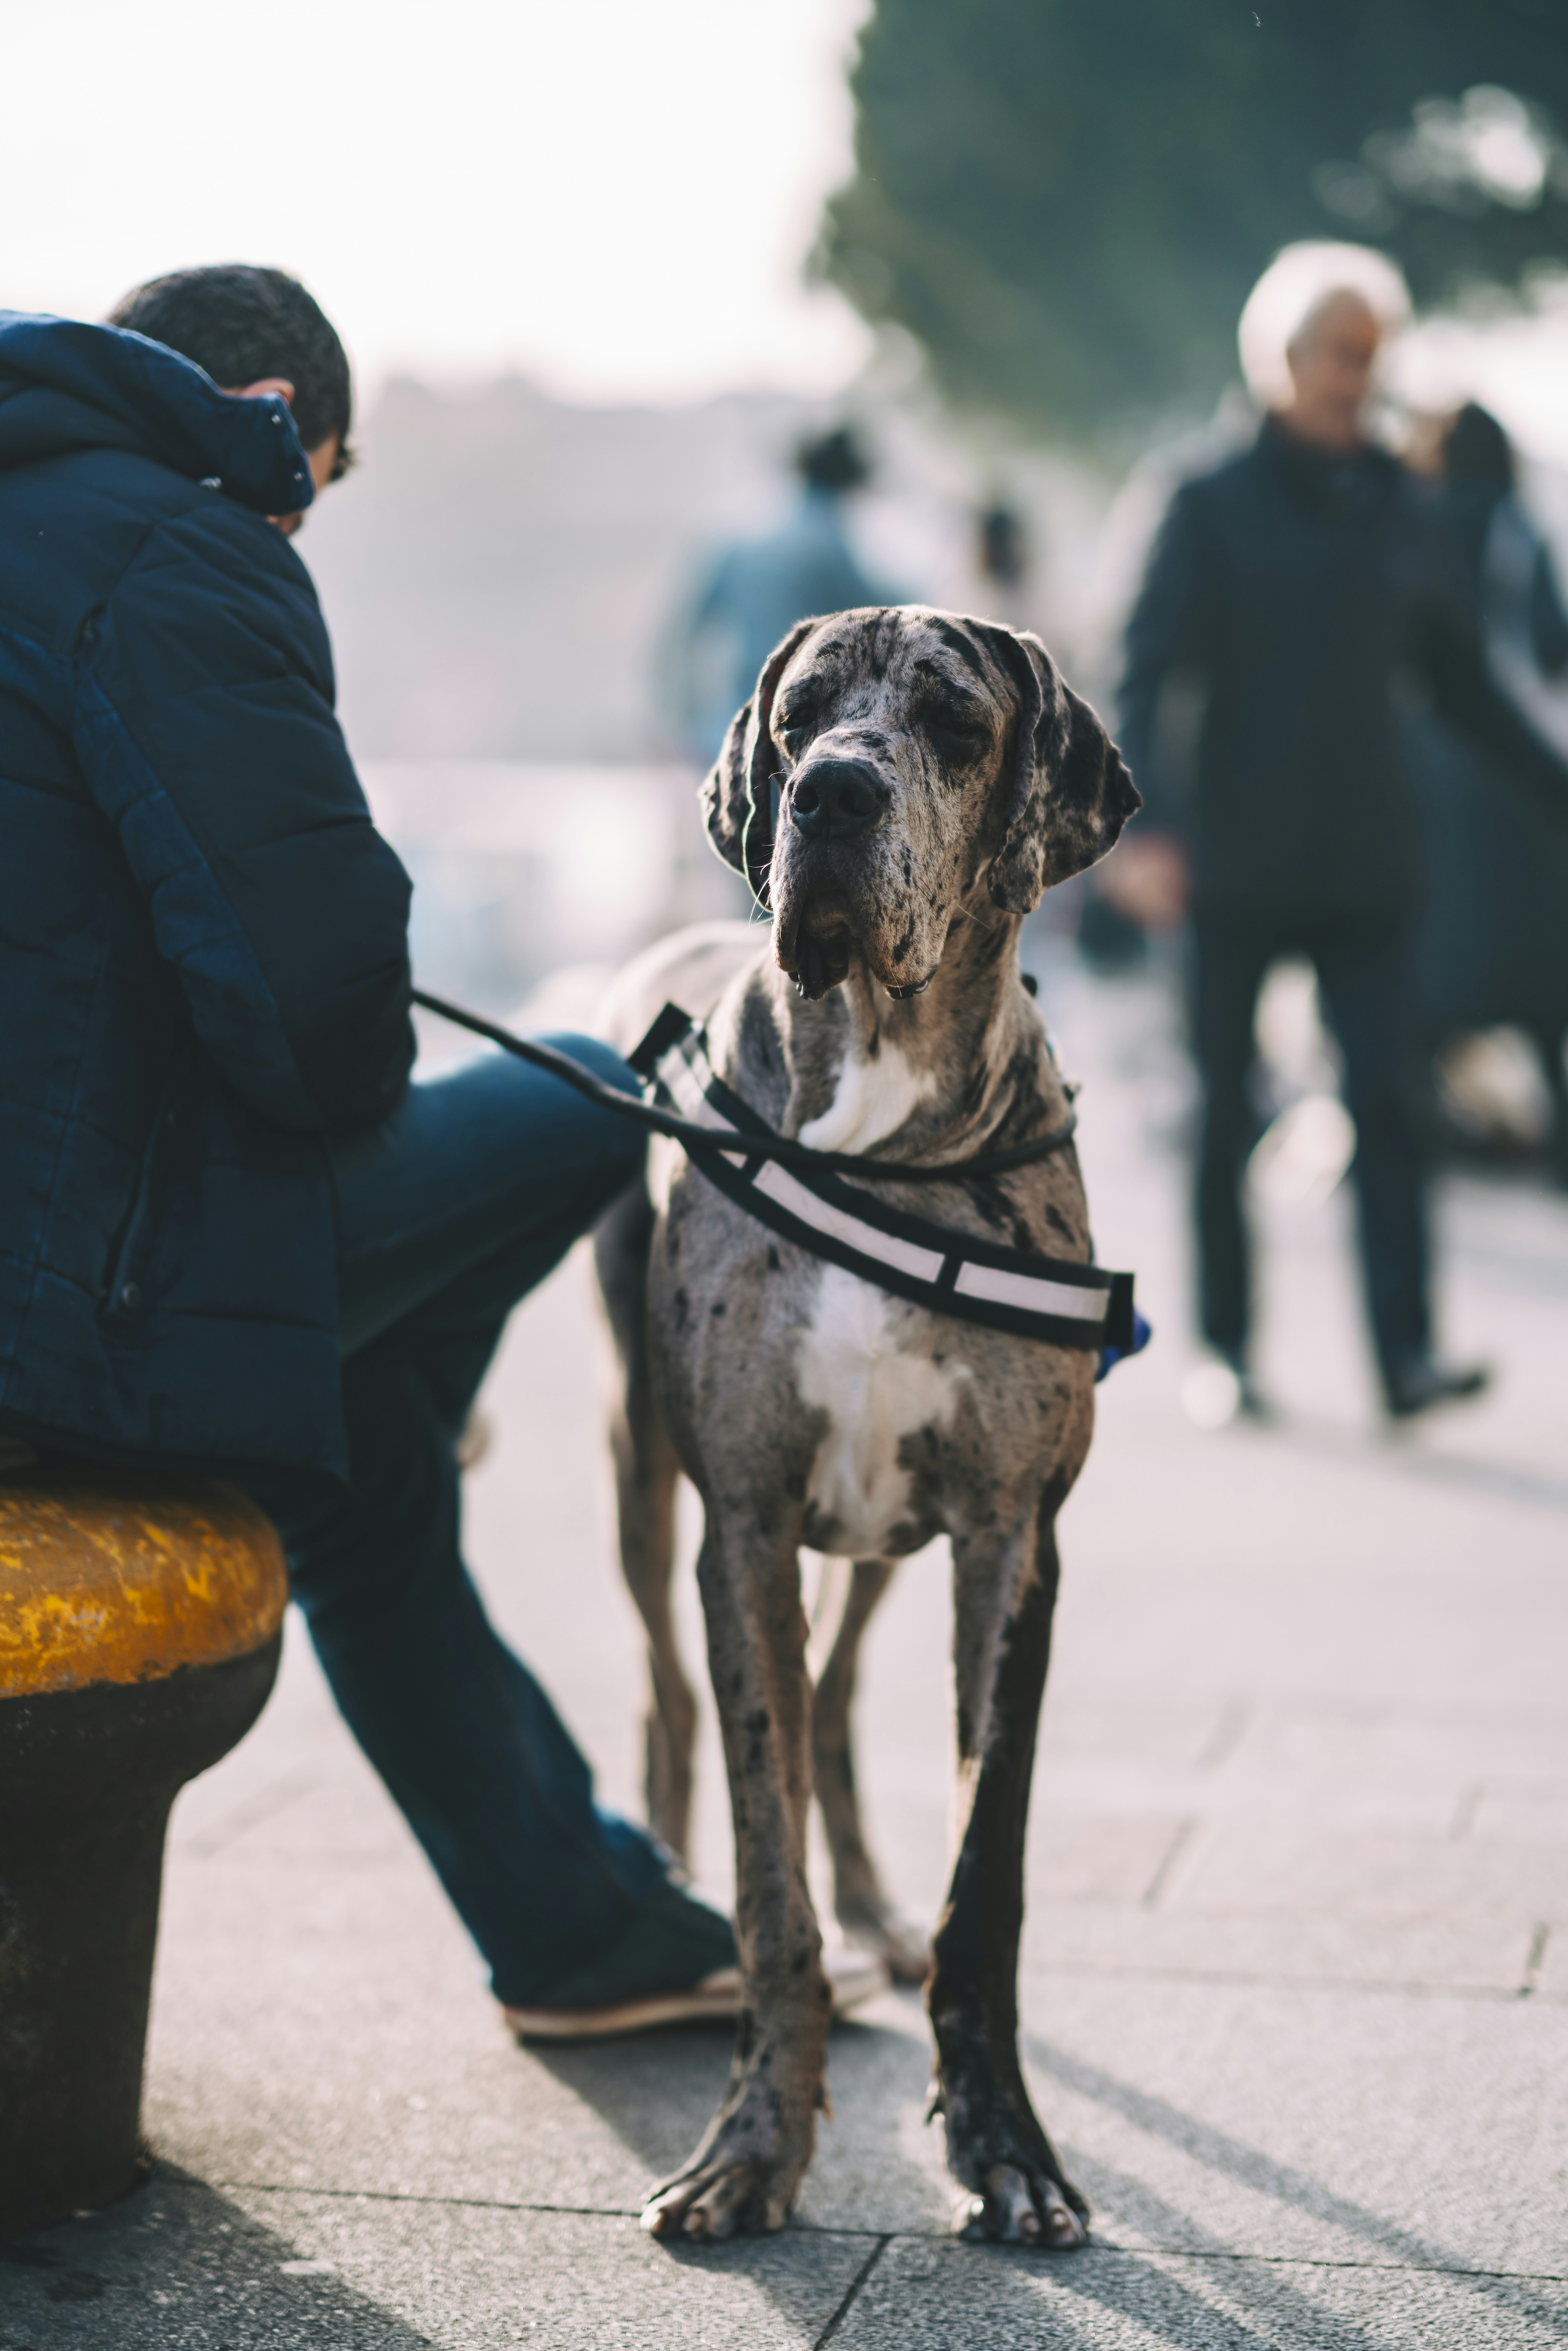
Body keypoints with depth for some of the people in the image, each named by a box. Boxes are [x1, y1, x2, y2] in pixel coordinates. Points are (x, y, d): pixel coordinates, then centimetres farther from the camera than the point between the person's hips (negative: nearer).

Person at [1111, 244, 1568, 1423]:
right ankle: (1225, 1348, 16)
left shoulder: (1403, 516, 9)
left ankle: (1408, 1352, -12)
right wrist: (1149, 824, -23)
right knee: (1226, 1113, 5)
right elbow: (1144, 677, -9)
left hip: (1367, 865, 2)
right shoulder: (1215, 511, -2)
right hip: (1240, 863, -2)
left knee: (1387, 1101, -8)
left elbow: (1465, 686, 16)